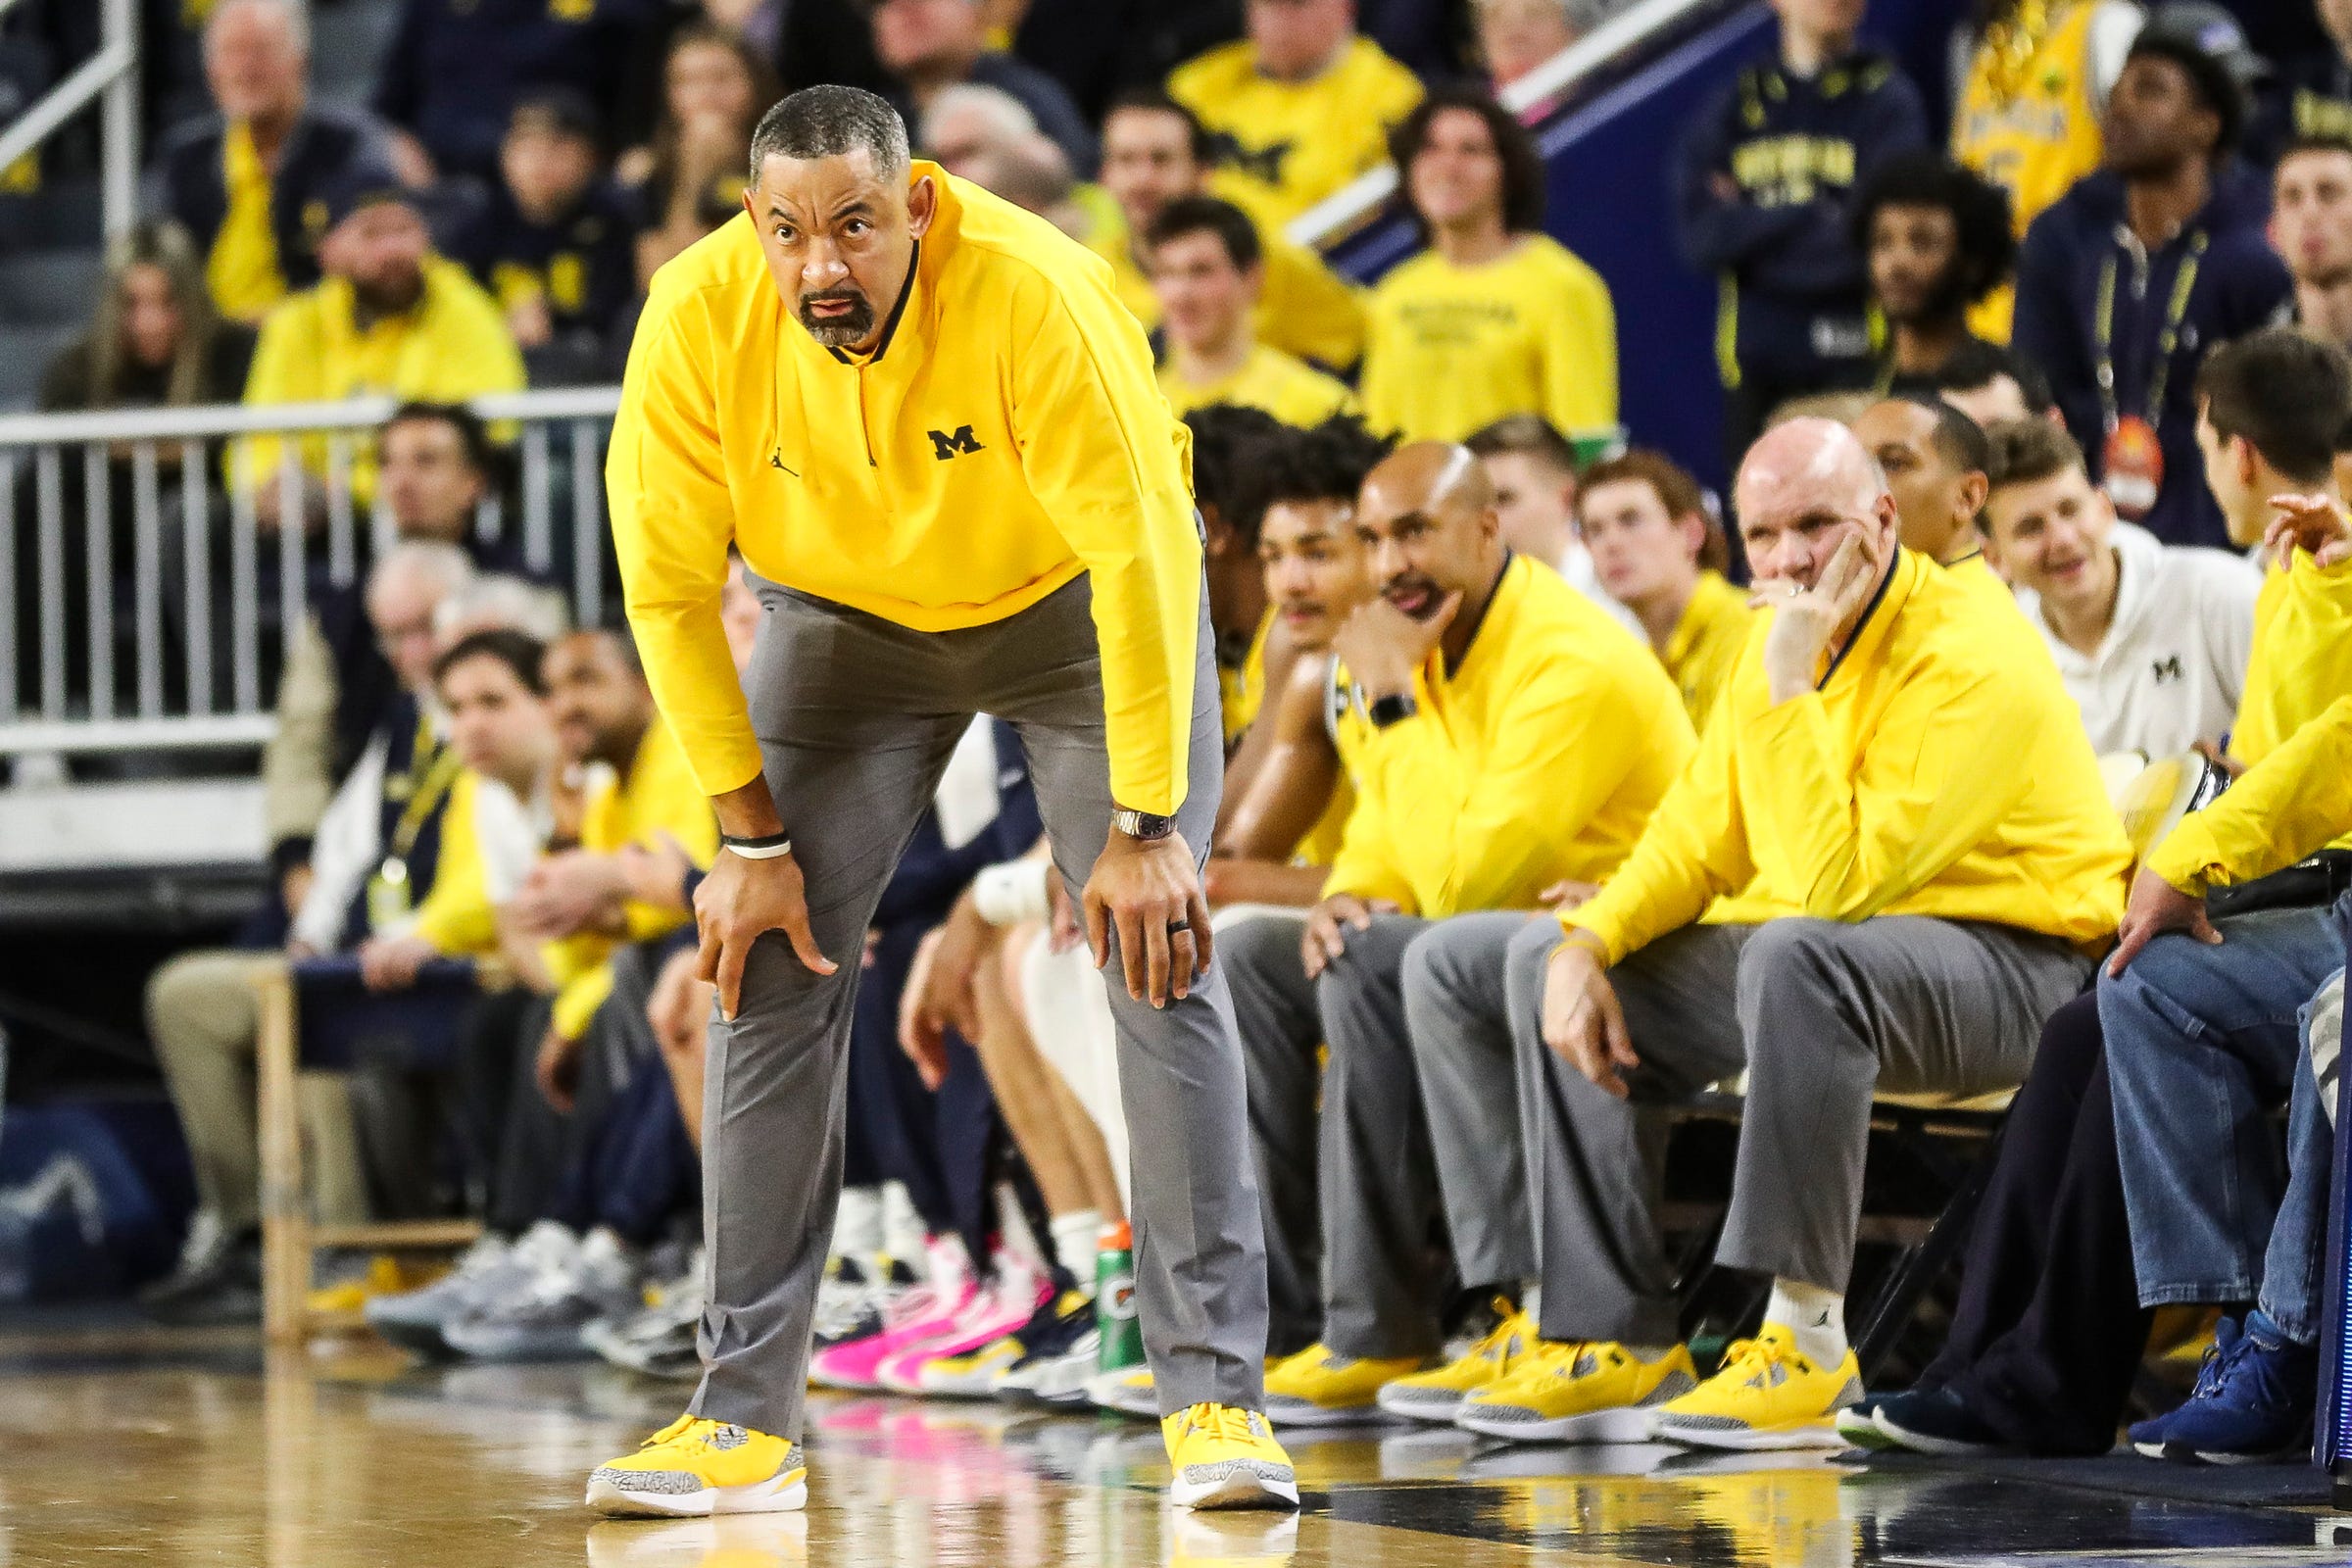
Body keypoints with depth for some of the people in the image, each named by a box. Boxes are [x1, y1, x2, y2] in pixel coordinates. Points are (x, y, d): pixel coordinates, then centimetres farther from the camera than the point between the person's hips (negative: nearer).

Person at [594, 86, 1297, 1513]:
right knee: (775, 970, -7)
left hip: (1081, 604, -3)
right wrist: (752, 840, -16)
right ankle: (747, 1421, -2)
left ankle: (1217, 1399, -11)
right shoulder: (699, 319, -26)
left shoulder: (1034, 295, -35)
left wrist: (1142, 831, -30)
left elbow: (1145, 560, -31)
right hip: (847, 619, 3)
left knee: (1161, 959, -14)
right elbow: (669, 587, -16)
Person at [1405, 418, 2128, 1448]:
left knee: (1797, 956, -40)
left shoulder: (1971, 665, -22)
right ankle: (1617, 1340, -3)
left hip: (2014, 965, -9)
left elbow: (1832, 882, -29)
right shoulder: (1786, 638, 6)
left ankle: (1806, 1336, -35)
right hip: (1835, 949, 10)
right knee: (1544, 959, 4)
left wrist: (1788, 687, -28)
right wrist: (1589, 942, -5)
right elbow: (1701, 838, 12)